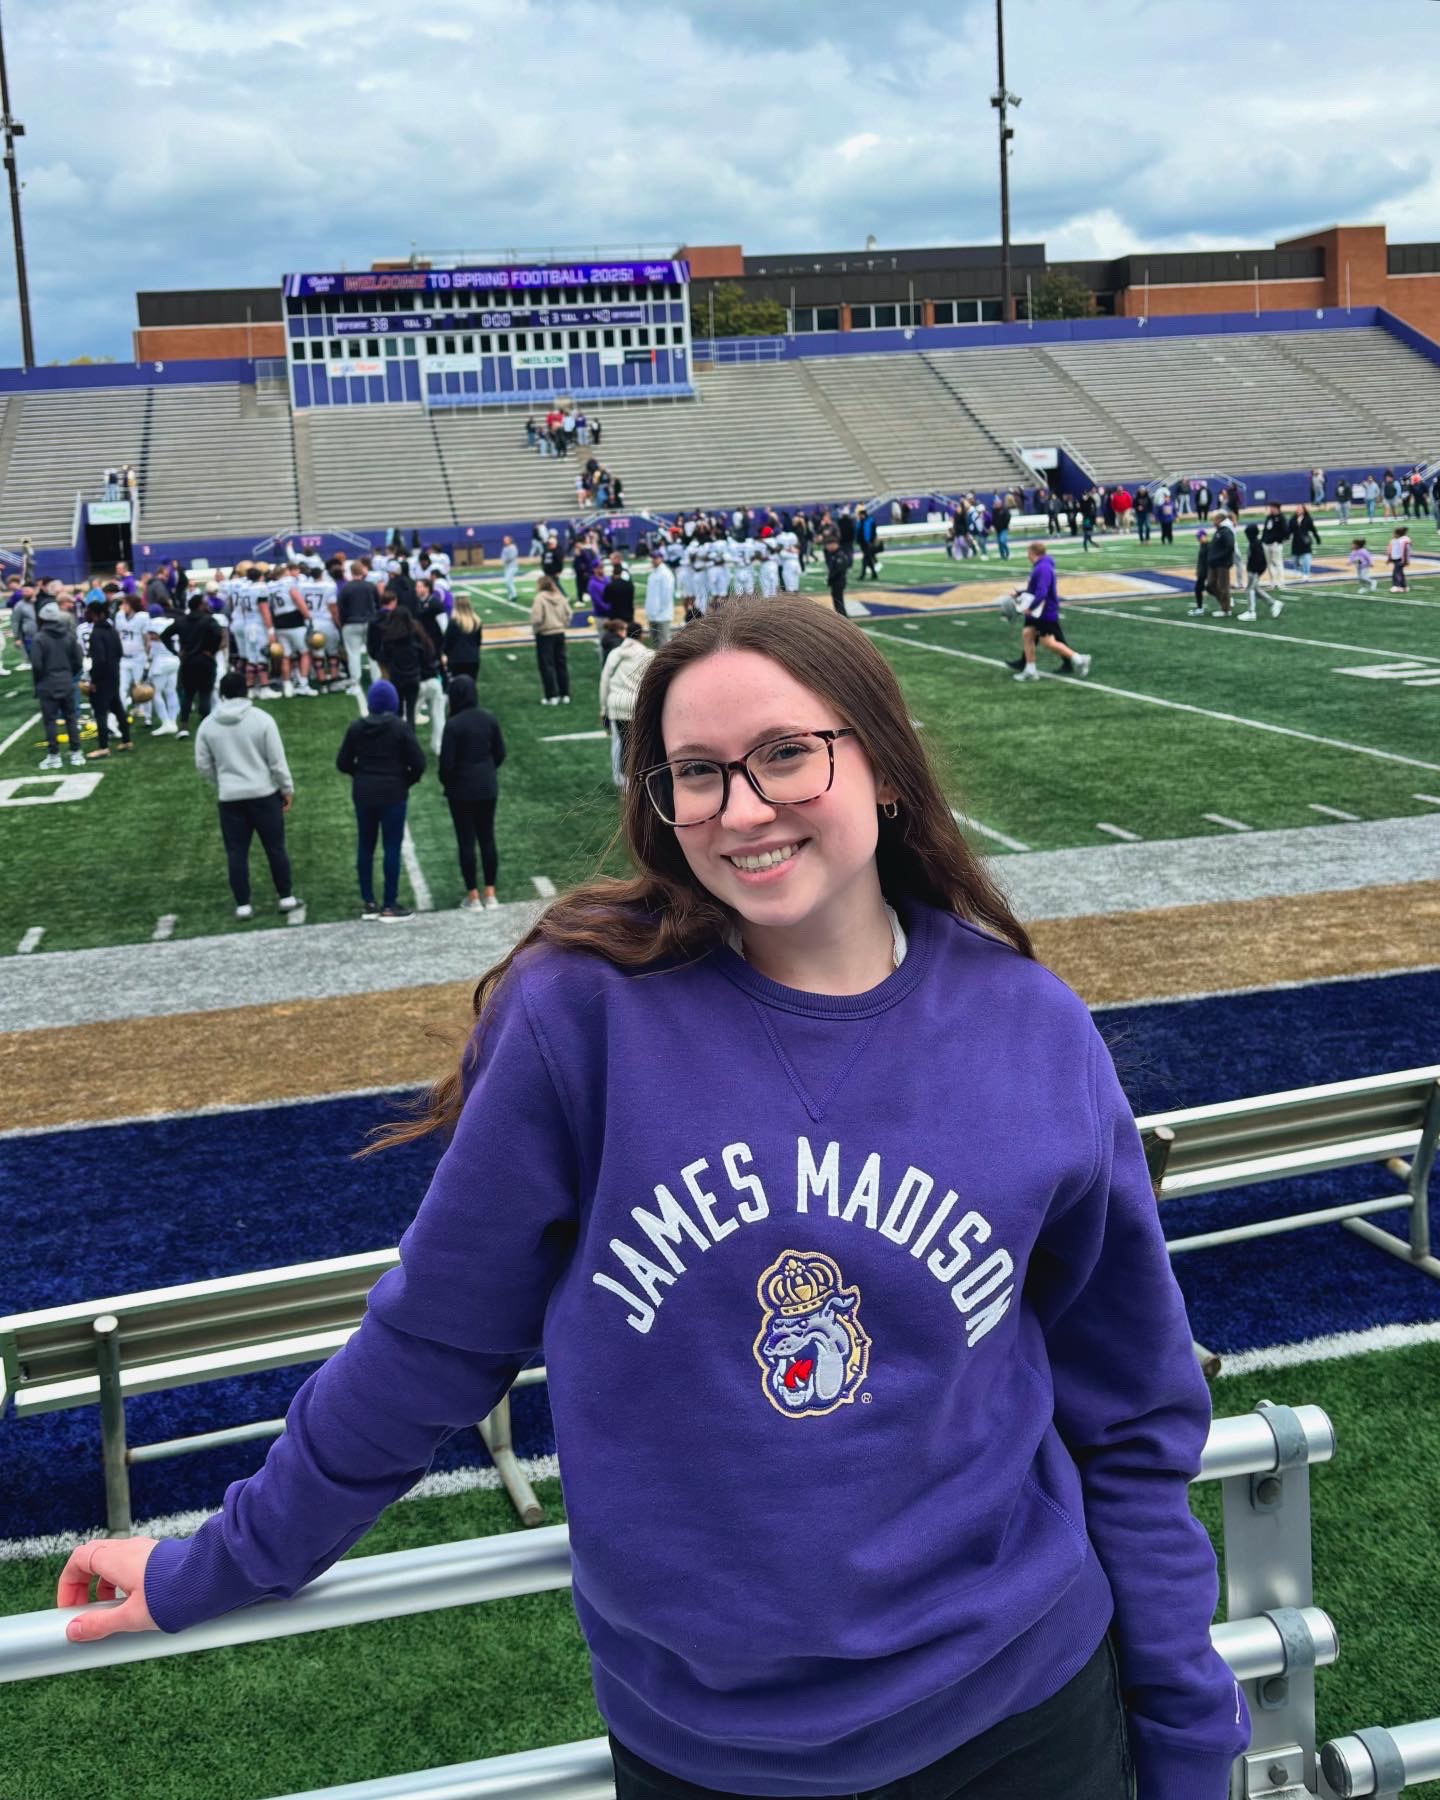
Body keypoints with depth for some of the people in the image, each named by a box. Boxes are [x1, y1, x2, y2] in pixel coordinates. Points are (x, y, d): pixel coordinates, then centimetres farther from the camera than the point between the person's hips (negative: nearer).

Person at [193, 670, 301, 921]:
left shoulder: (208, 724, -1)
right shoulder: (261, 718, -9)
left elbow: (203, 764, 5)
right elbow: (277, 760, -9)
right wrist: (288, 789, 3)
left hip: (230, 797, 2)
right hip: (264, 794, -1)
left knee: (236, 852, 7)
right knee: (275, 847, 10)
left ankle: (243, 905, 9)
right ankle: (286, 897, 15)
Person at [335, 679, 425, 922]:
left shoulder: (356, 727, -1)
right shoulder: (401, 727, -11)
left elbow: (342, 762, 1)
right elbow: (418, 763, -13)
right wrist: (407, 780, 4)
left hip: (363, 794, 4)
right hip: (393, 794, -4)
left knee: (365, 847, 12)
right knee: (392, 848, 2)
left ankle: (368, 903, 17)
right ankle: (390, 906, 4)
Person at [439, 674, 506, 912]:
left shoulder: (453, 724, -18)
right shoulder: (490, 719, -2)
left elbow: (446, 761, -15)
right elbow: (500, 753, 5)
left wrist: (445, 783, 2)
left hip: (462, 791, -5)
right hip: (488, 787, 5)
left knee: (466, 841, 5)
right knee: (487, 838, 12)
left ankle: (473, 897, 10)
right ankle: (490, 895, 16)